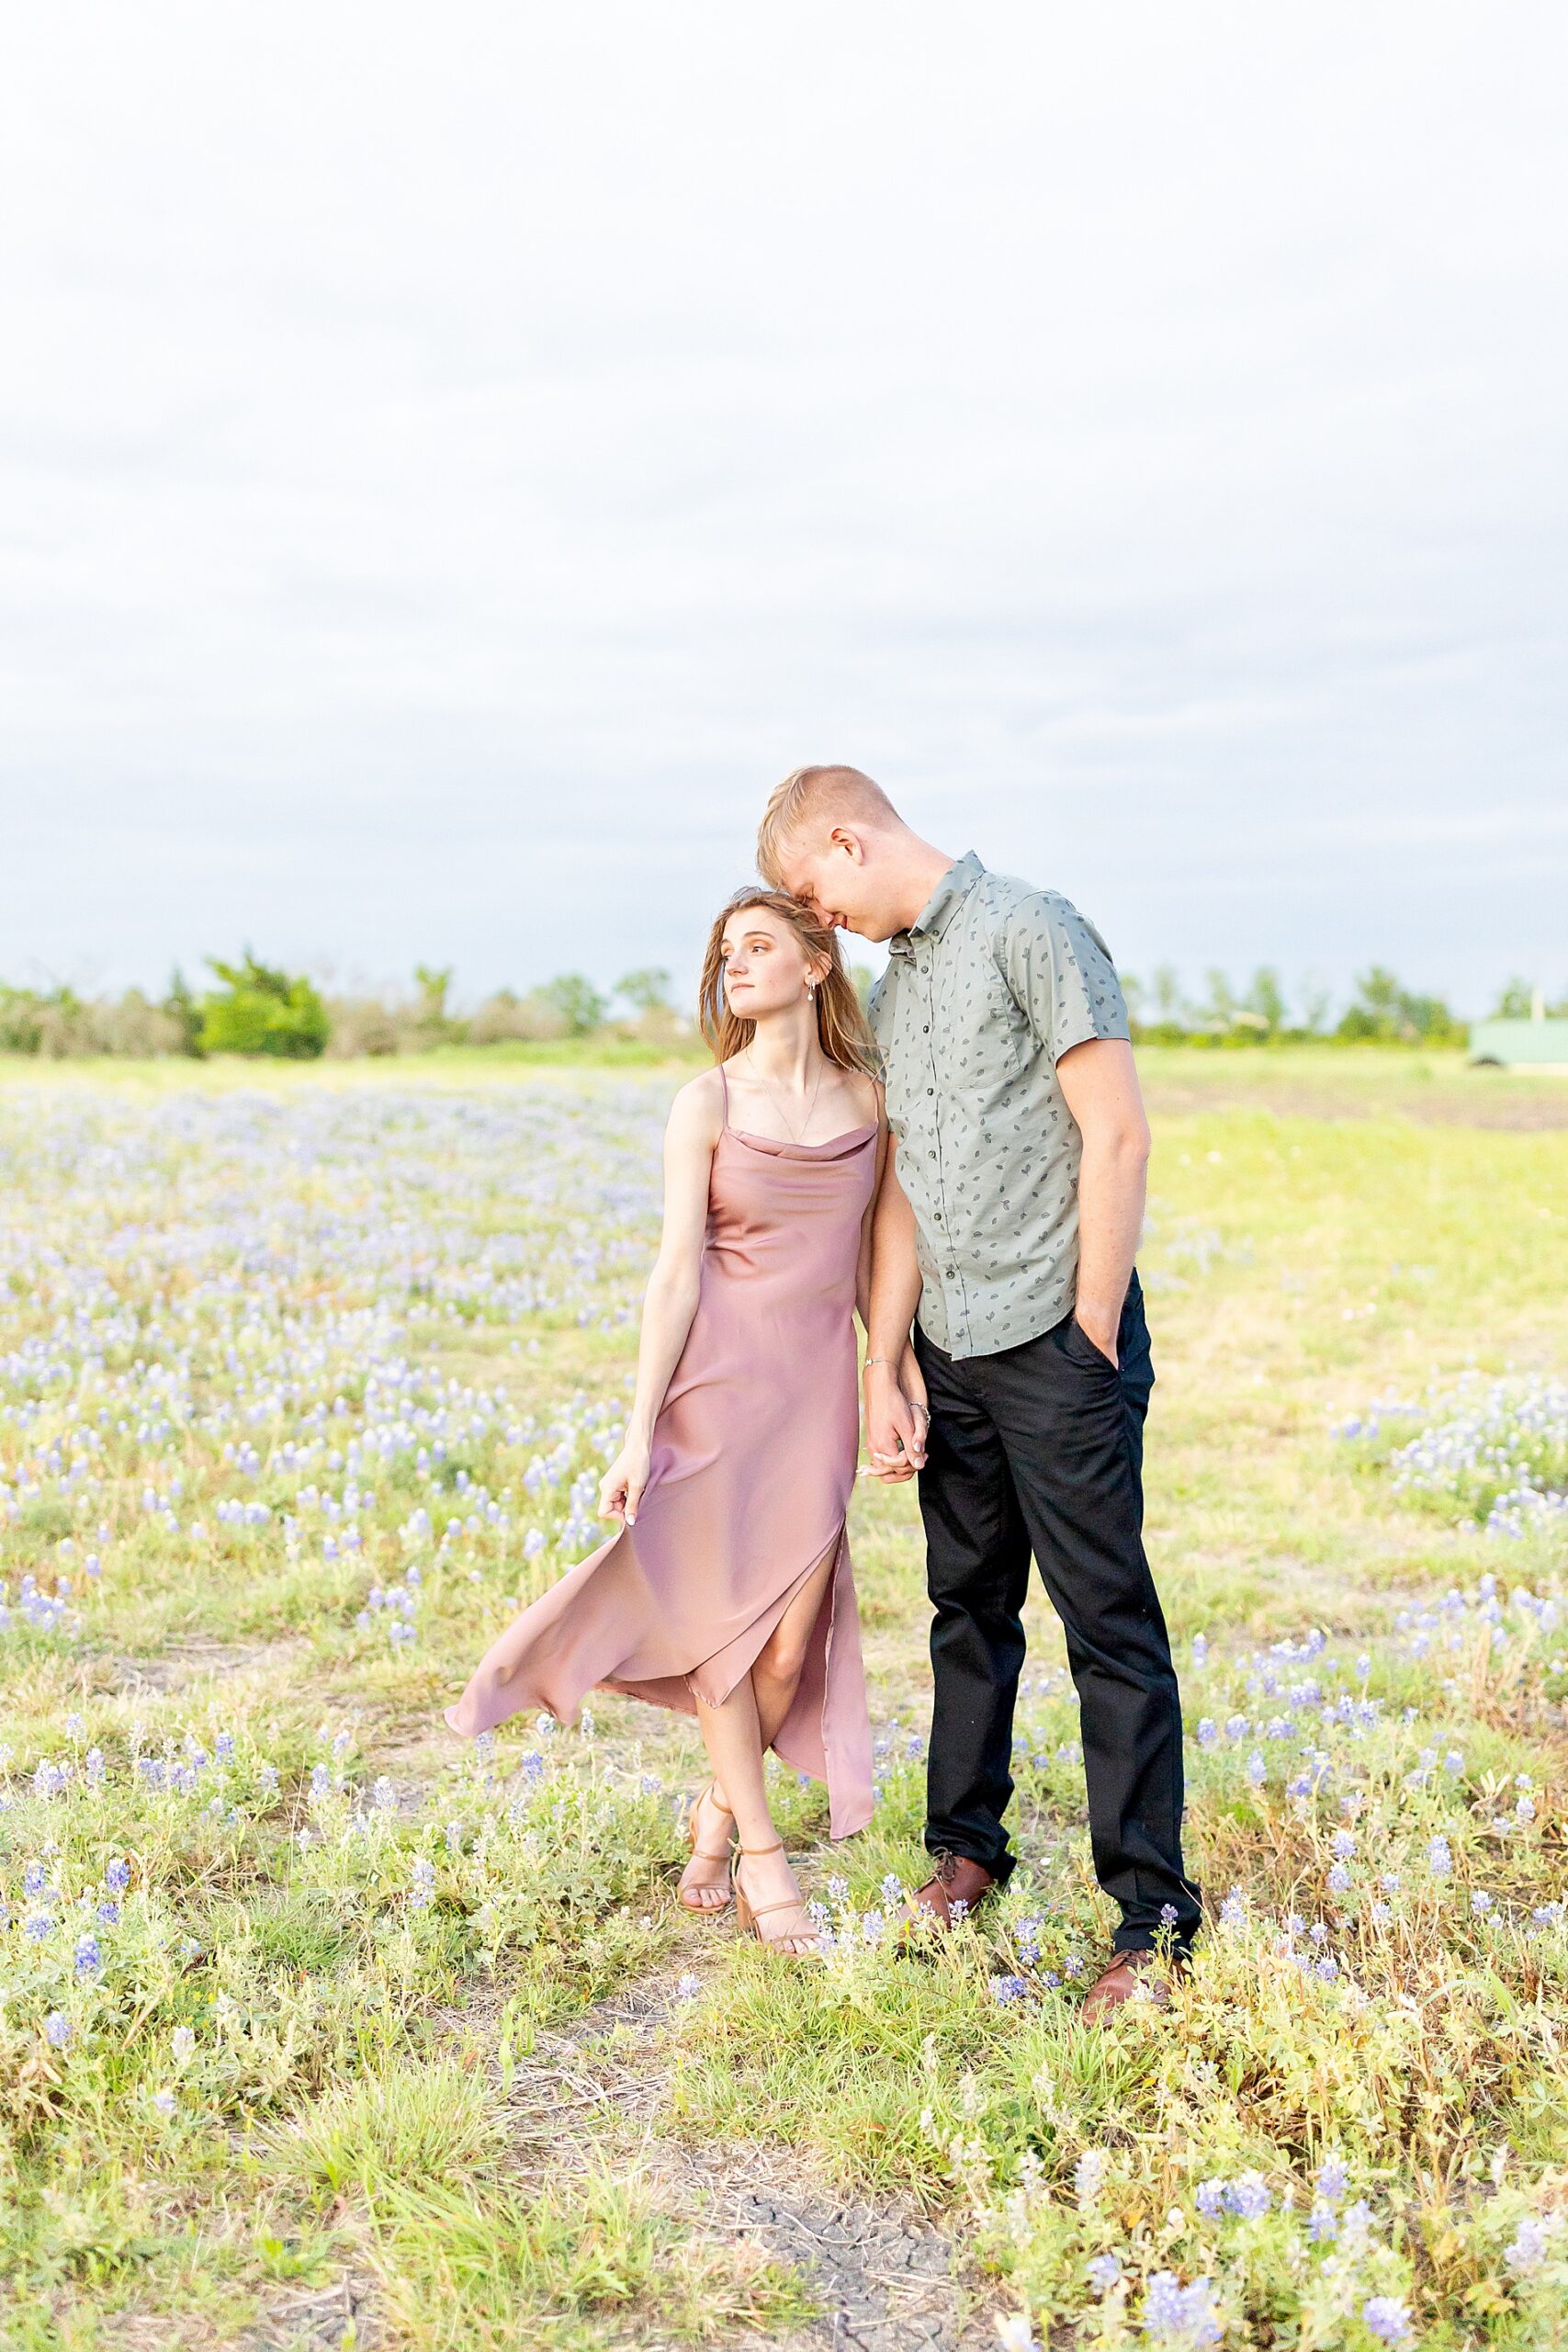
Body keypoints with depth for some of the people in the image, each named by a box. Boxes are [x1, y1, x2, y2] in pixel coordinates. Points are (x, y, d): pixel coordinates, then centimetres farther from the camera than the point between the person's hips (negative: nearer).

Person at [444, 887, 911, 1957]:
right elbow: (679, 1269, -6)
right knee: (721, 1626, 4)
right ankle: (766, 1864, 20)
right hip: (719, 1384, -2)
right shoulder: (708, 1103, -3)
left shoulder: (867, 1099, 5)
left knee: (788, 1647, 2)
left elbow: (870, 1261, 12)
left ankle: (718, 1811, 29)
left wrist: (909, 1376, 6)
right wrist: (640, 1432, -9)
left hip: (819, 1391, 2)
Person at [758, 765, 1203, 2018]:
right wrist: (884, 1370, 10)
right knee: (970, 1606, 16)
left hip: (1057, 1339, -7)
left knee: (1110, 1621, -3)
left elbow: (1117, 1135, -13)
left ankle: (1153, 1913, 6)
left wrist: (1092, 1343, -12)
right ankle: (966, 1844, 30)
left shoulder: (1031, 930, -8)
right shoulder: (892, 988, 16)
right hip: (952, 1351, 7)